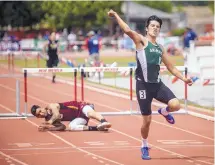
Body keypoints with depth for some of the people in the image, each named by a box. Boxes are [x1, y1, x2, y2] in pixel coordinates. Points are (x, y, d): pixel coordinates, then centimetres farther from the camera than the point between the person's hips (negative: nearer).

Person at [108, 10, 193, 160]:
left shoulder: (160, 48, 16)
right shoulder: (141, 41, -2)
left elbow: (170, 67, 22)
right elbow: (128, 31, -20)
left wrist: (183, 78, 14)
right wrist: (116, 15, -24)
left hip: (157, 83, 5)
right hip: (143, 84, -4)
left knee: (175, 105, -19)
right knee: (147, 120, -1)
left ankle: (164, 112, 19)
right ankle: (144, 147, 24)